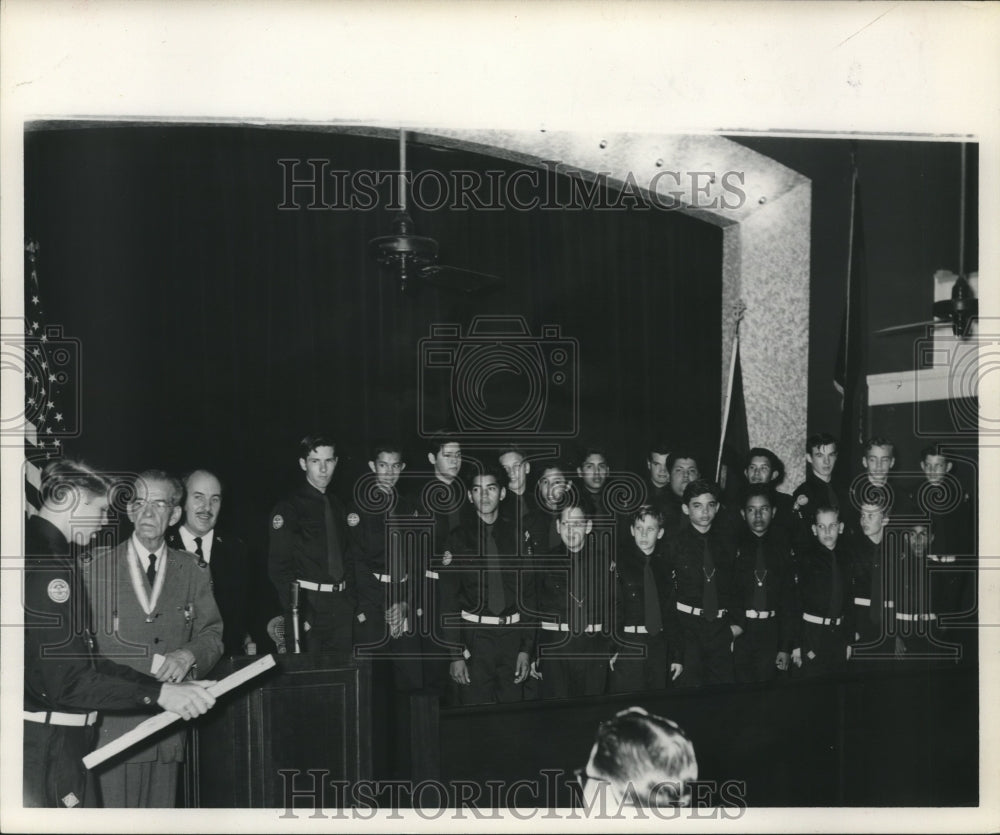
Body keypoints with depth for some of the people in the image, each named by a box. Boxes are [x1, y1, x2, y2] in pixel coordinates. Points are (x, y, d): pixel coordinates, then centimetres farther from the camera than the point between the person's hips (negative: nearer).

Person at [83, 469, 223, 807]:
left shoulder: (192, 571, 9)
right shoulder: (98, 568, 2)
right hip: (113, 725, -2)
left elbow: (212, 634, 10)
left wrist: (188, 654, -11)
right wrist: (153, 661, -11)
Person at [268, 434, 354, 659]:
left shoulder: (338, 505, 14)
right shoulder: (289, 507, -5)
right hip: (308, 602, -5)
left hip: (341, 606, 5)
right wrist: (298, 613, -17)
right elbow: (279, 566, -10)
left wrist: (351, 602, 8)